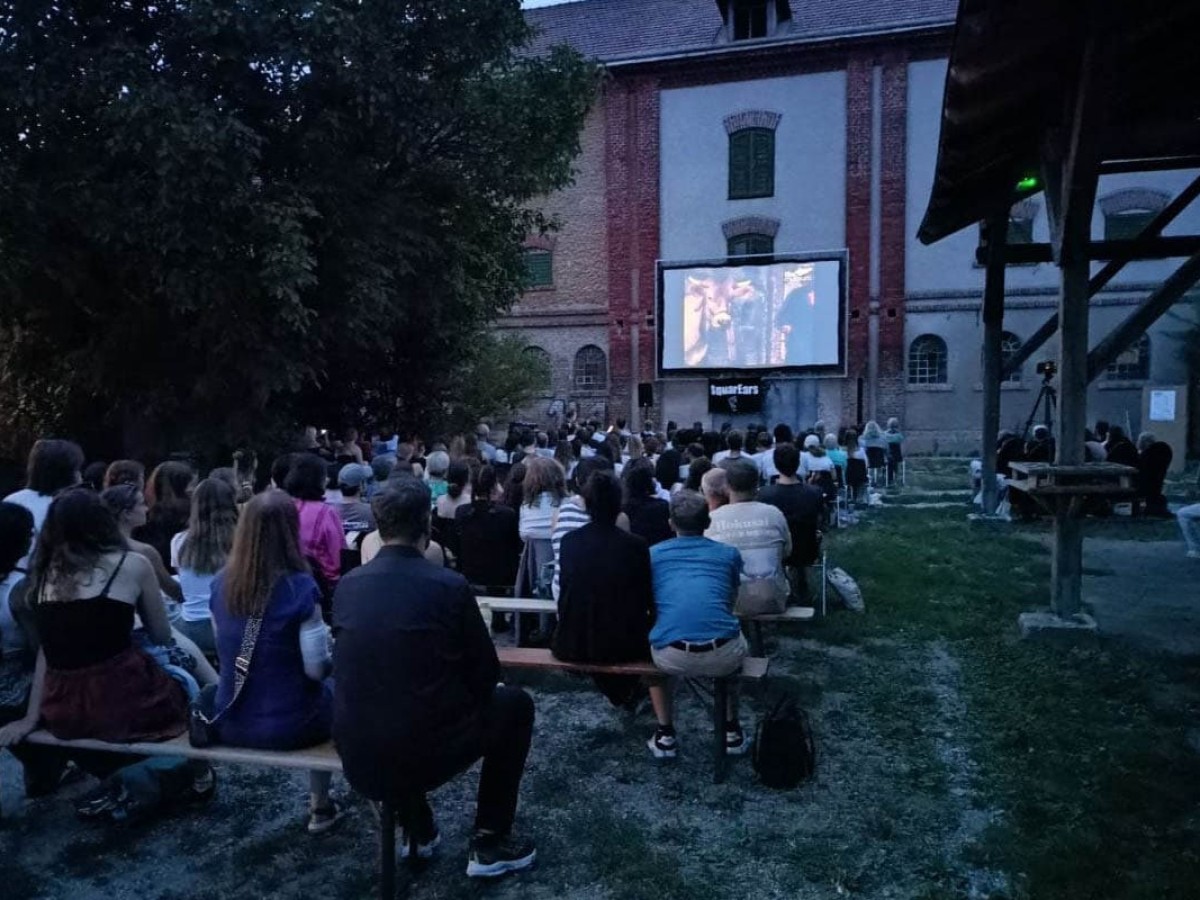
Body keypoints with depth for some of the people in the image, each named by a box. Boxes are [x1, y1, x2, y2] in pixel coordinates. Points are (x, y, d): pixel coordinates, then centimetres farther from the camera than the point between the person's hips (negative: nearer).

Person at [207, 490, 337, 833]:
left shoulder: (221, 583, -3)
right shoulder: (299, 587, -20)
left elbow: (227, 652, 10)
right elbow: (315, 668, -17)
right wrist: (328, 648, 3)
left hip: (231, 724, 5)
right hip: (287, 725, -4)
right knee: (332, 688, 26)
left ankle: (319, 805, 37)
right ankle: (320, 808, 32)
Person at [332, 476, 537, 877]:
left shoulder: (348, 584, 1)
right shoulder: (449, 585, -12)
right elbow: (485, 670, -2)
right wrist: (466, 700, 21)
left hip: (356, 759, 5)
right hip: (425, 754, -5)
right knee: (515, 704, 18)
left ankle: (418, 831, 41)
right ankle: (490, 843, 21)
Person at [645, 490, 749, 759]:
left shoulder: (652, 553, 15)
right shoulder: (729, 553, 16)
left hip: (672, 658, 0)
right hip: (722, 656, 1)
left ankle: (665, 735, 33)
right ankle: (731, 731, 38)